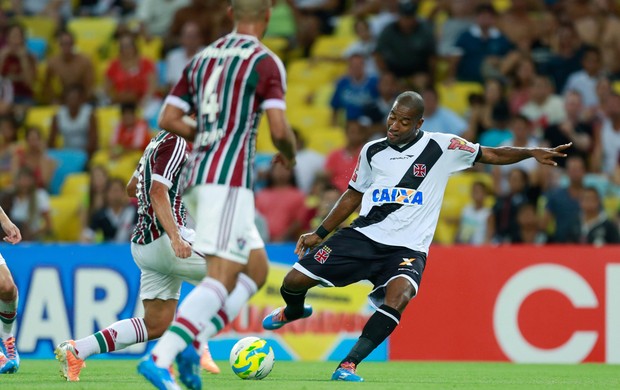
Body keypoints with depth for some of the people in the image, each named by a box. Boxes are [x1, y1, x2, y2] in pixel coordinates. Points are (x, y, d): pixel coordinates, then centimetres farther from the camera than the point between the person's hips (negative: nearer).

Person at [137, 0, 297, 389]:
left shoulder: (203, 58, 15)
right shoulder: (265, 62, -5)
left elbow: (168, 119, 13)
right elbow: (279, 129, -13)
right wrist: (290, 154, 9)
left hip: (198, 176, 8)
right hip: (229, 180, -8)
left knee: (257, 267, 18)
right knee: (222, 278, -12)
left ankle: (189, 344, 5)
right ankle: (160, 358, -26)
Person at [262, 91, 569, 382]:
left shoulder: (441, 147, -2)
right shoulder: (372, 151, 8)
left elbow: (491, 155, 4)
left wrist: (531, 152, -11)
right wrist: (319, 234, 19)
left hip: (407, 248, -3)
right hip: (362, 236, 3)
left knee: (398, 295, -35)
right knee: (294, 281, -5)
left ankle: (349, 364, -31)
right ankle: (294, 311, 34)